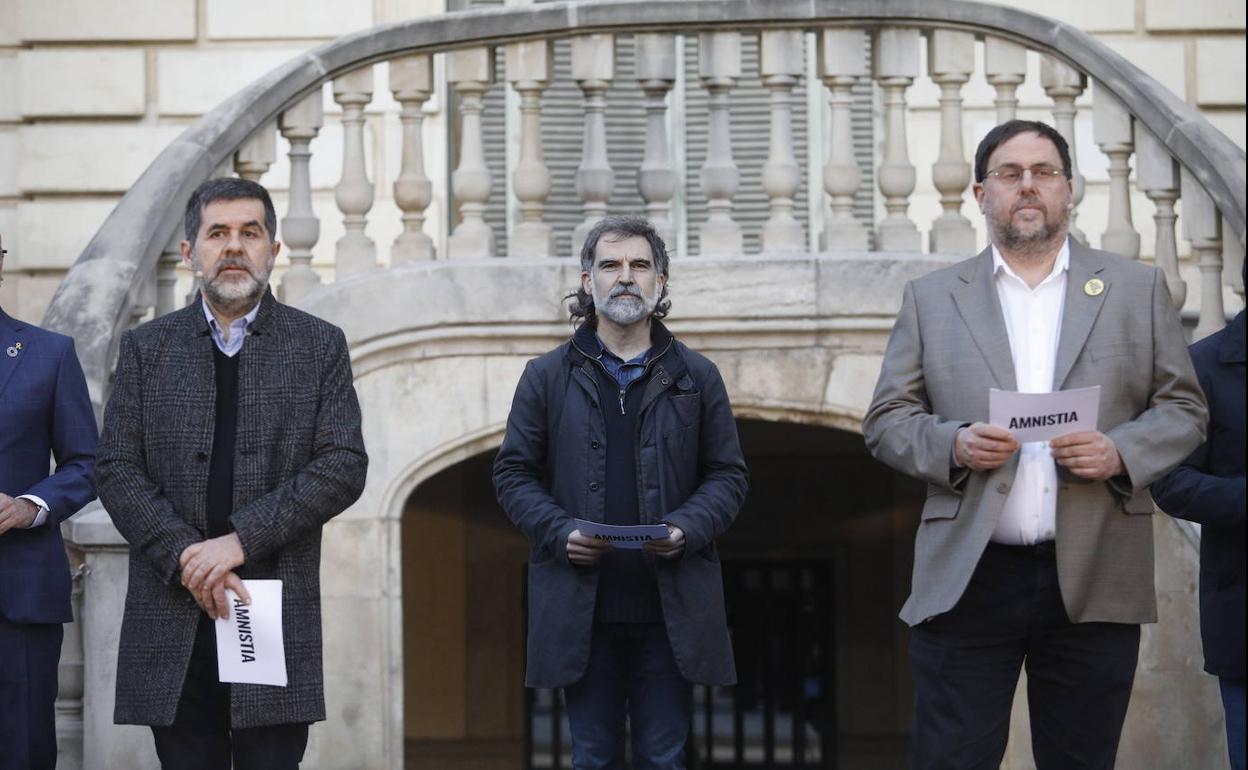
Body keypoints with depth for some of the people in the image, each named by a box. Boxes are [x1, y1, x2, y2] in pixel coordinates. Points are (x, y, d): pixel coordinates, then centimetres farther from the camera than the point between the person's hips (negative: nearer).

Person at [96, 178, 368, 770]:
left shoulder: (320, 346, 7)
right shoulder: (145, 349, 10)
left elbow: (345, 466, -2)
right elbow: (116, 471, 4)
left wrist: (243, 539, -12)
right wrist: (185, 556, -11)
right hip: (173, 620, 1)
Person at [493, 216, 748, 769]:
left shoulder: (697, 378, 10)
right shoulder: (547, 377, 8)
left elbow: (728, 475, 9)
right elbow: (513, 473, 8)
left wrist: (687, 529, -10)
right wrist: (557, 531, -10)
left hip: (671, 609, 0)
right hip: (581, 607, 0)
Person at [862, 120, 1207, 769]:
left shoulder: (1137, 289, 11)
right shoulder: (930, 298, 11)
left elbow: (1184, 409, 9)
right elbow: (886, 419, 9)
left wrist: (1121, 452, -10)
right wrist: (951, 445, -12)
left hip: (1093, 586, 1)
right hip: (966, 584, 0)